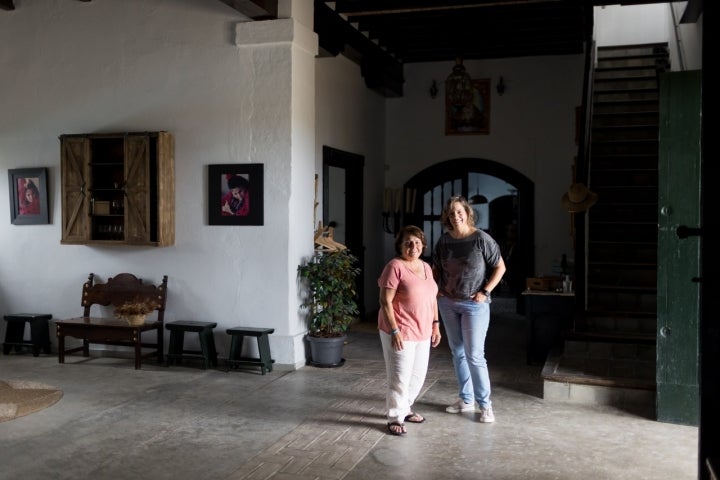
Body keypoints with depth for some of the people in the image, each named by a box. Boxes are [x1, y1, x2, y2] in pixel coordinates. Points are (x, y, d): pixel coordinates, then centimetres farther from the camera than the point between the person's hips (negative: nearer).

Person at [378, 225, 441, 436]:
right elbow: (385, 301, -17)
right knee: (400, 376, -2)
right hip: (400, 332, -8)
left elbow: (432, 297, 17)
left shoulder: (426, 267, 9)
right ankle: (395, 418, 12)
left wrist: (435, 324, 12)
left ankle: (405, 408, 34)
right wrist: (394, 330, -21)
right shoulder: (395, 266, -14)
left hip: (422, 332, 8)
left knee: (418, 374, 16)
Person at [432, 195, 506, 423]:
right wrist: (436, 288, 5)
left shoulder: (481, 239, -12)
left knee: (474, 355, -6)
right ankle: (466, 399, 25)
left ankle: (485, 405, 5)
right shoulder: (444, 240, 2)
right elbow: (436, 267, 19)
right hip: (447, 303, 5)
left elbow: (500, 267, -6)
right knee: (458, 352, 13)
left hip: (474, 304, -5)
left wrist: (485, 292, -11)